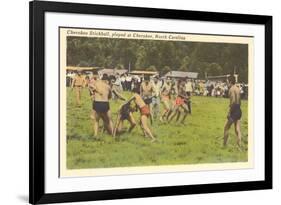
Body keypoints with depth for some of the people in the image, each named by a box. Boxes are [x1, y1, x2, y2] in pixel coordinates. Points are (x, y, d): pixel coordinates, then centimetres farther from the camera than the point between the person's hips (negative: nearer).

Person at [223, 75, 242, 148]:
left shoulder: (232, 89, -13)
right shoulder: (238, 89, 13)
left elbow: (233, 101, -22)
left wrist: (229, 111, -20)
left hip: (234, 110, -8)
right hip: (239, 110, 8)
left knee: (226, 127, 3)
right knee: (237, 129, 7)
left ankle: (224, 144, 7)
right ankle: (239, 146, 3)